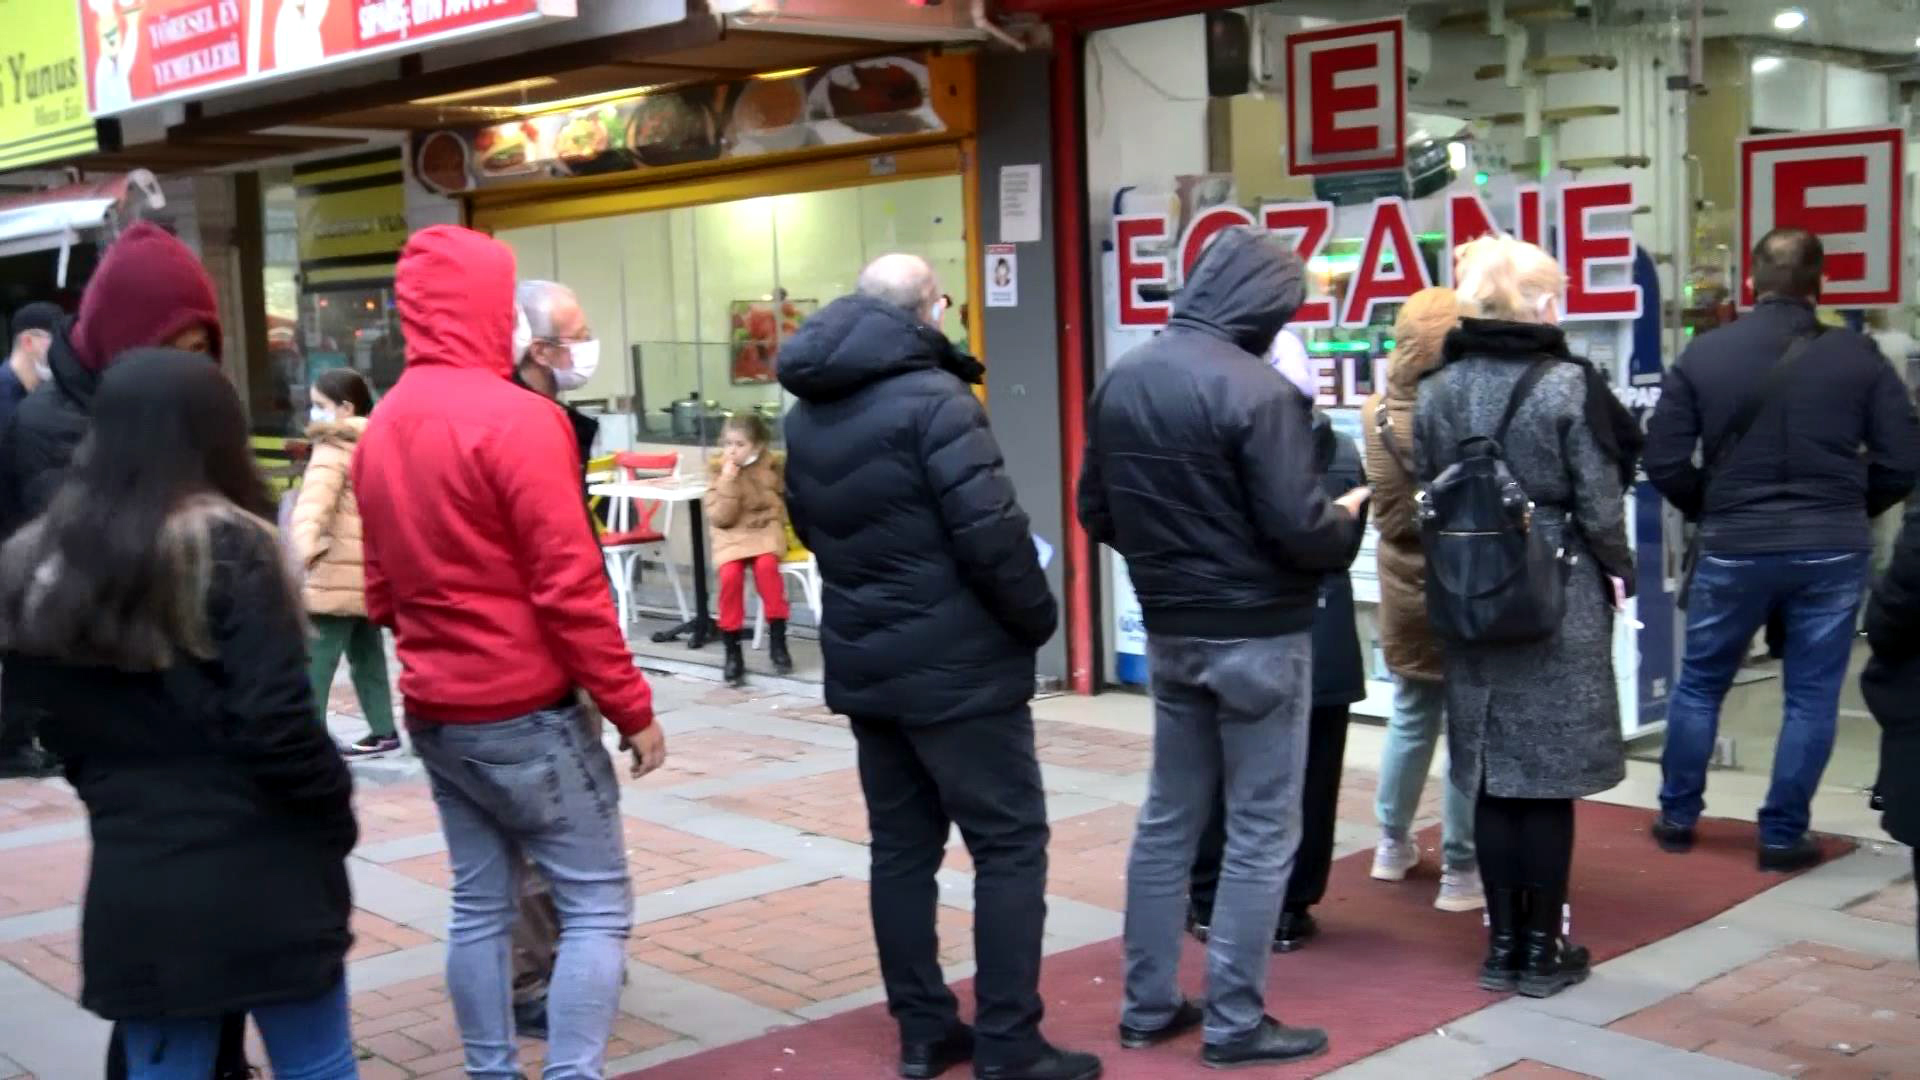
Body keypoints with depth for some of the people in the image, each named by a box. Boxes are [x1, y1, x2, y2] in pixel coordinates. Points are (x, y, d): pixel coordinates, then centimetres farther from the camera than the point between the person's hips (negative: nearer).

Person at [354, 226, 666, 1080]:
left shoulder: (380, 428, 9)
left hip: (433, 712, 8)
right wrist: (632, 706, -11)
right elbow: (569, 586, -17)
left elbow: (380, 589, 15)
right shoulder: (516, 418, -16)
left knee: (479, 903, 14)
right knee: (597, 905, 1)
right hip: (526, 711, -8)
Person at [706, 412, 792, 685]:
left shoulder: (772, 467, -1)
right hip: (731, 536, 0)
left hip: (765, 531, 0)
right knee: (730, 573, -29)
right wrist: (728, 481, -19)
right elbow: (720, 518, -10)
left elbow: (780, 507, 11)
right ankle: (733, 651, -20)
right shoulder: (718, 471, -2)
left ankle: (777, 639, -19)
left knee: (766, 564, -33)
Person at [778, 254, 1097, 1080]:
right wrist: (1037, 616, -6)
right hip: (957, 664, -8)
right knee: (1009, 844, 0)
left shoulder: (806, 413, 10)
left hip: (863, 662, 8)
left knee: (901, 846, 12)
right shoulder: (933, 399, -16)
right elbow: (990, 531, -20)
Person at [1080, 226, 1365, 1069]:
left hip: (1170, 632, 7)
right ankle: (1235, 1024, 9)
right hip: (1258, 636, -7)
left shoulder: (1121, 381, 4)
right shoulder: (1255, 390, -19)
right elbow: (1299, 531, -20)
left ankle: (1149, 1005, 23)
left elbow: (1096, 511, 10)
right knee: (1261, 831, 3)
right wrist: (1349, 515, 0)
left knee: (1168, 817, 16)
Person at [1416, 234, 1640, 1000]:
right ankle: (1543, 950, 12)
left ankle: (1502, 942, 18)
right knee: (1549, 778, 4)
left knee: (1492, 775, 10)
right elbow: (1599, 503, -9)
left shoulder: (1436, 390, 2)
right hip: (1560, 599, -4)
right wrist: (1617, 573, 7)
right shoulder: (1568, 385, -11)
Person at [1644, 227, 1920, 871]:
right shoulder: (1859, 356, -3)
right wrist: (1849, 513, 14)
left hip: (1734, 549, 0)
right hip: (1833, 552, 0)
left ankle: (1677, 818, 25)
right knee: (1811, 697, 9)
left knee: (1700, 683, 16)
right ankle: (1783, 837, 13)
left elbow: (1663, 462, -4)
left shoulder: (1703, 355, -3)